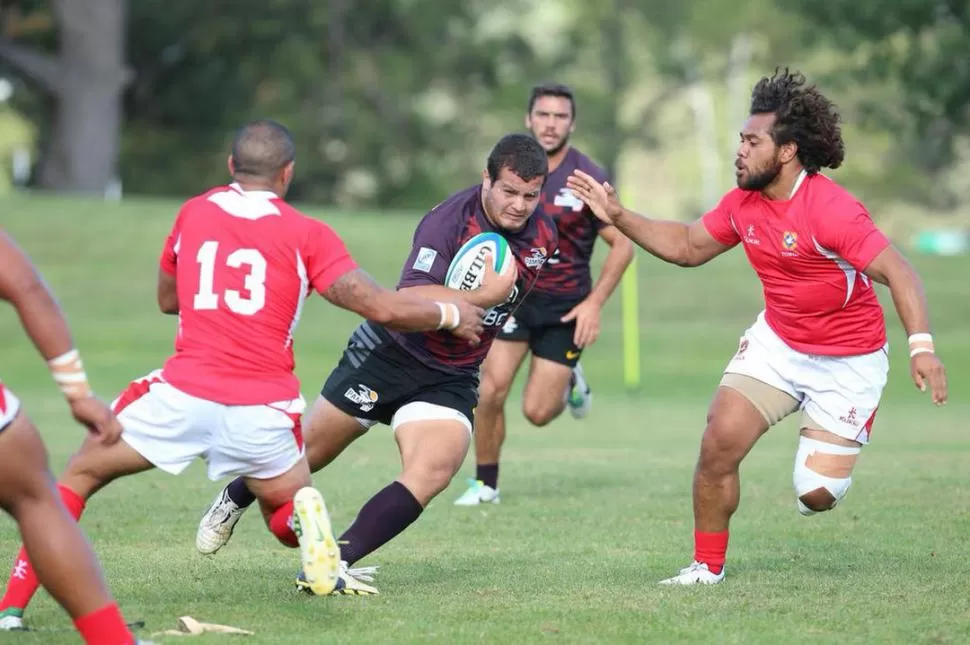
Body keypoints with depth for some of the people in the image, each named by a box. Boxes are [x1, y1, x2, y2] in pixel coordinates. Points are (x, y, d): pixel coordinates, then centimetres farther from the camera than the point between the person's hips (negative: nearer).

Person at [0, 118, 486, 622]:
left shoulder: (193, 213, 12)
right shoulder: (307, 235, 3)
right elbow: (381, 307, -3)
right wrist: (451, 314, 13)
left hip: (181, 394, 0)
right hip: (264, 408, 0)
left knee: (81, 474, 17)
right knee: (287, 508, 22)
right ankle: (303, 516, -18)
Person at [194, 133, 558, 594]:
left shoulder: (543, 236, -3)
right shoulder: (448, 220, -24)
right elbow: (409, 300, -35)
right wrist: (482, 296, -45)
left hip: (451, 379, 4)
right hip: (390, 354, -4)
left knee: (433, 471, -23)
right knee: (309, 454, 11)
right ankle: (233, 501, 41)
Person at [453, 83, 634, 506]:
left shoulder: (588, 179, -12)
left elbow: (622, 244, -7)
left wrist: (594, 303, -12)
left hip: (565, 307, -2)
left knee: (537, 412, -6)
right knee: (491, 390, -14)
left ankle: (569, 381, 30)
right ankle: (485, 483, 5)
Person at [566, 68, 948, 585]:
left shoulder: (829, 209, -26)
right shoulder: (742, 204, -4)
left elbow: (897, 271, -29)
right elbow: (688, 246, 13)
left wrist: (921, 346, -42)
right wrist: (618, 216, 6)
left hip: (849, 361, -6)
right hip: (777, 342, 6)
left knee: (816, 494, -10)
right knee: (720, 440, -12)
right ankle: (708, 566, 6)